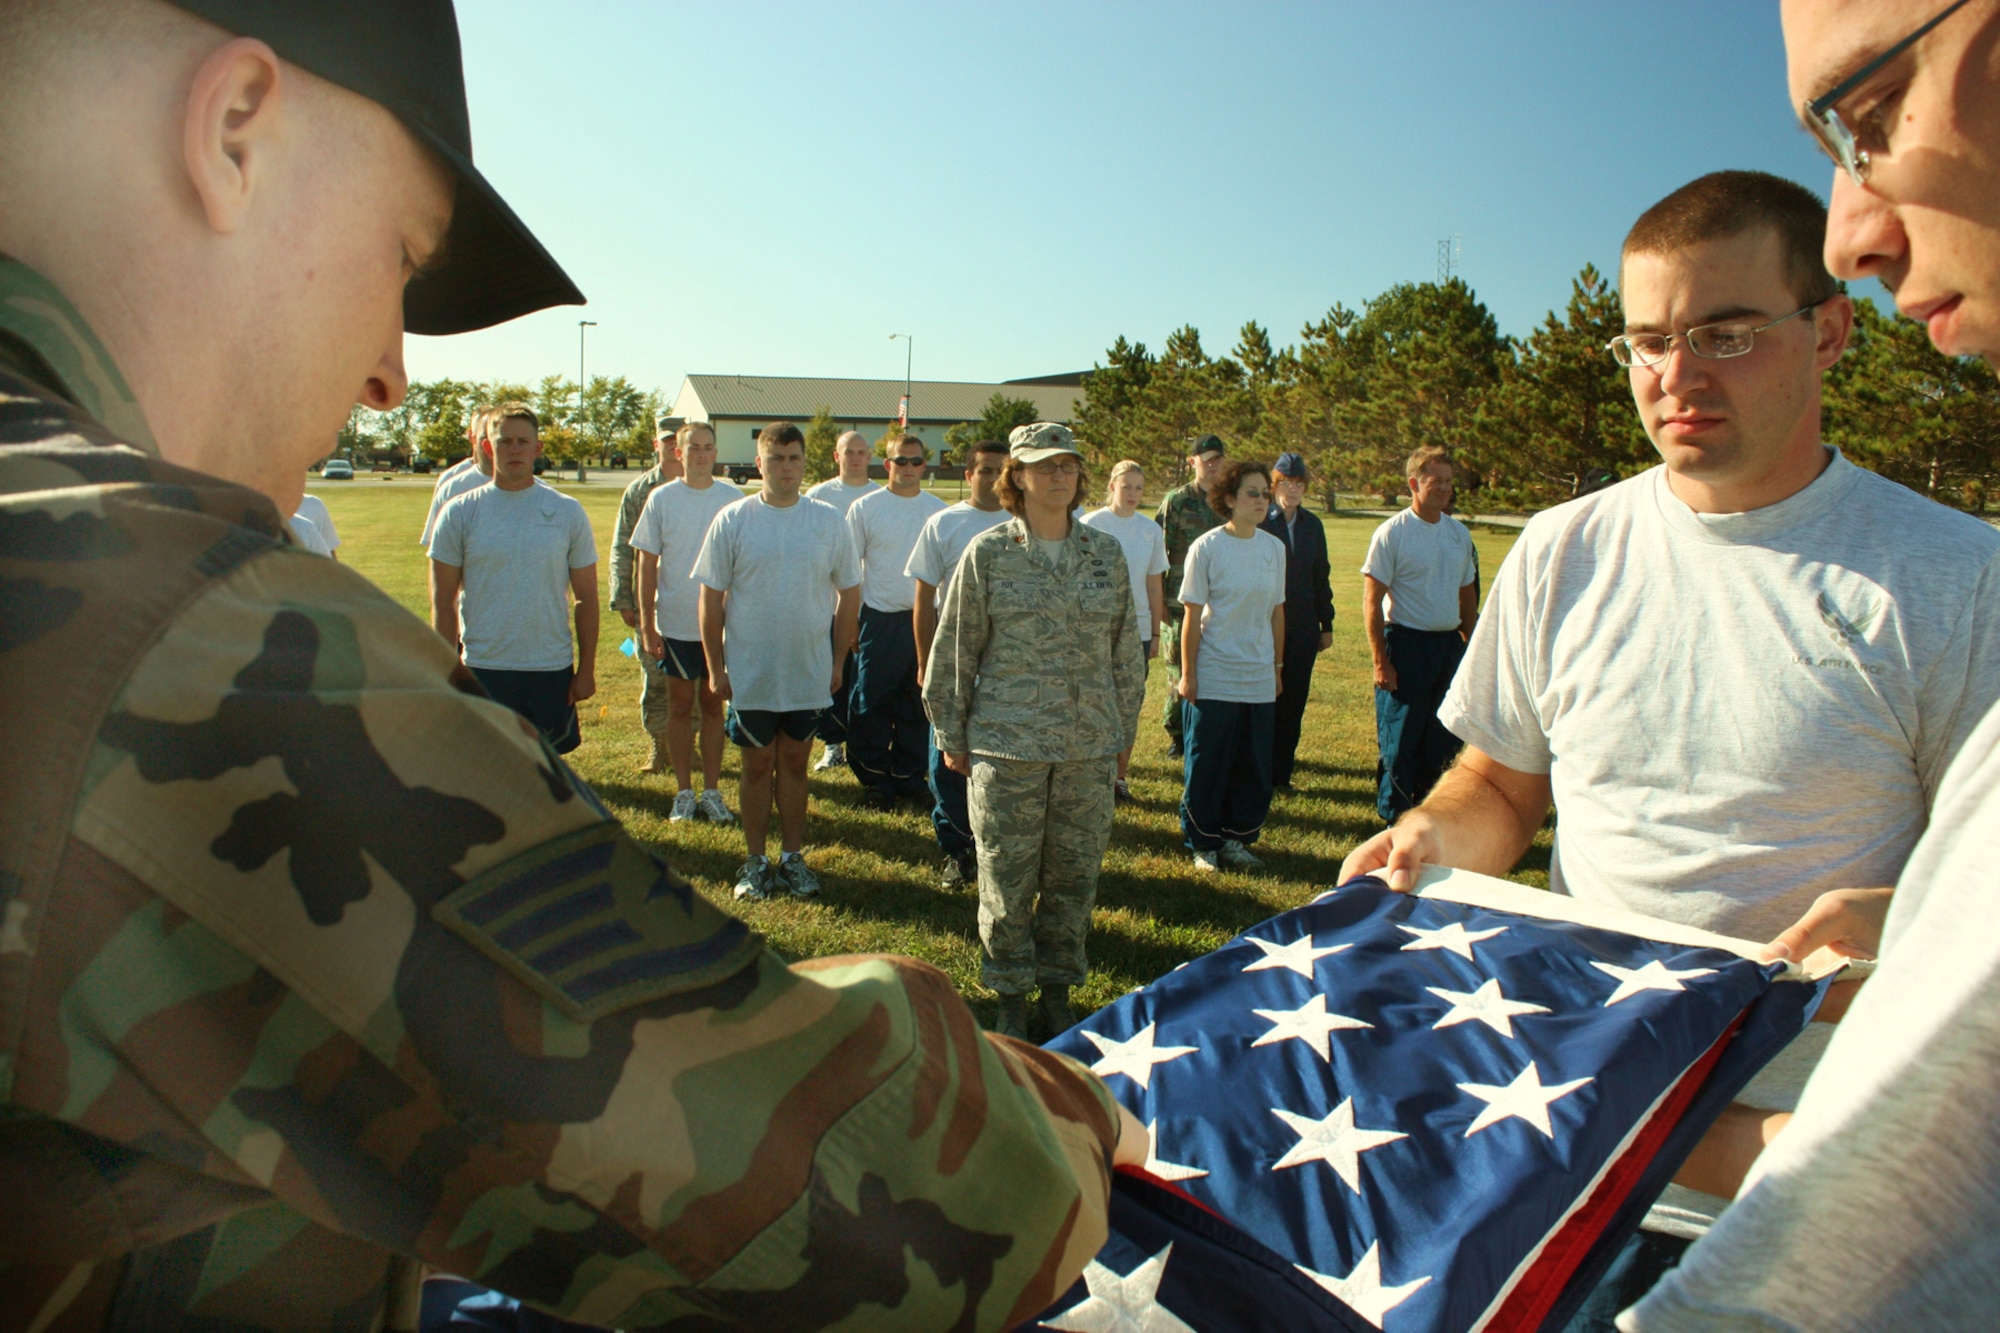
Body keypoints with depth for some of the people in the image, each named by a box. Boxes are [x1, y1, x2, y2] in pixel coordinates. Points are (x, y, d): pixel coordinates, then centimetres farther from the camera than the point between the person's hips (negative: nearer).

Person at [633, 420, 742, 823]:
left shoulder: (733, 497, 0)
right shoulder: (661, 499, -2)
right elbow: (647, 564, 0)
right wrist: (646, 625, -3)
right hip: (676, 624, 0)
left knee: (713, 705, 9)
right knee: (680, 707, 8)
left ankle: (712, 791, 18)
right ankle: (684, 793, 18)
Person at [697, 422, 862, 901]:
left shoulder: (829, 520, -1)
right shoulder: (732, 520, -5)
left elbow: (850, 592, 6)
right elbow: (711, 597, -2)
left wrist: (837, 661, 5)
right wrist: (715, 668, -3)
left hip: (809, 674, 1)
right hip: (750, 675, -1)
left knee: (795, 762, 12)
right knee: (757, 764, 9)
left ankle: (792, 857, 24)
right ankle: (755, 862, 22)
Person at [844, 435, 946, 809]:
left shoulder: (938, 511, 7)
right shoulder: (865, 508, -1)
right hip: (880, 620, -2)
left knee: (917, 705, 10)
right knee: (871, 706, 1)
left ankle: (908, 775, 22)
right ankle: (875, 779, 13)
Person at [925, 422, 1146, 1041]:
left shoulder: (1106, 553, 6)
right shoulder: (987, 553, -1)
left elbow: (1126, 650, 12)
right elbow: (955, 651, 2)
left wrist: (1124, 729, 13)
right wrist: (952, 738, 3)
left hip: (1090, 749, 2)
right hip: (1007, 745, -2)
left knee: (1074, 875, 11)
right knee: (1007, 878, 6)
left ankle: (1058, 988, 30)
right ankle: (1011, 996, 24)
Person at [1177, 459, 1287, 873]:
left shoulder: (1274, 548, 5)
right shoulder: (1206, 547, -8)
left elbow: (1277, 611, 13)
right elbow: (1192, 616, -6)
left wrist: (1277, 666, 13)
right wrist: (1188, 674, -7)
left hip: (1260, 679, 4)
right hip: (1214, 679, -4)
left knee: (1254, 767, 9)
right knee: (1207, 766, 3)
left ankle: (1237, 838, 24)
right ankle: (1204, 843, 17)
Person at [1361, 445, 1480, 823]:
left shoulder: (1459, 533, 9)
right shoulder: (1392, 533, -9)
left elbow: (1468, 596, 18)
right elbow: (1372, 601, -11)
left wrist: (1472, 648, 14)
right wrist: (1380, 660, -15)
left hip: (1449, 644, 6)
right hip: (1406, 644, -6)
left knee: (1443, 739, 12)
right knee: (1400, 740, 0)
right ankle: (1394, 821, 13)